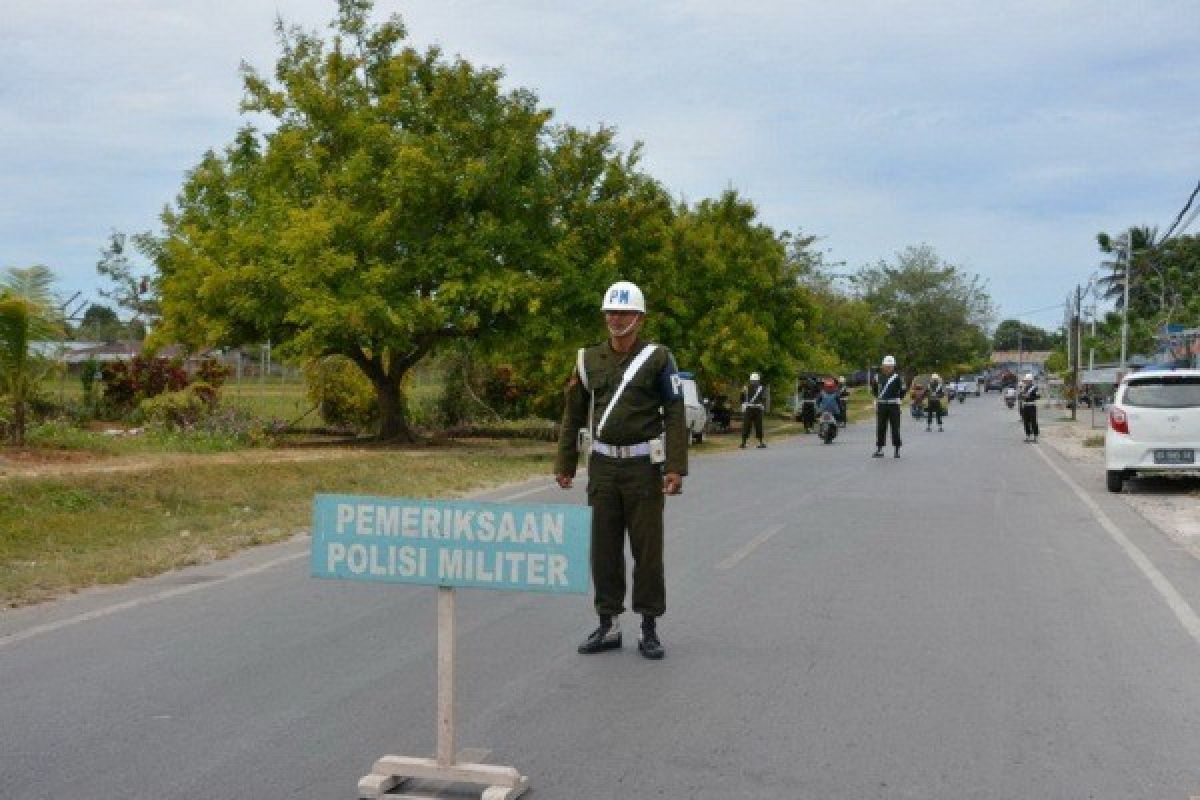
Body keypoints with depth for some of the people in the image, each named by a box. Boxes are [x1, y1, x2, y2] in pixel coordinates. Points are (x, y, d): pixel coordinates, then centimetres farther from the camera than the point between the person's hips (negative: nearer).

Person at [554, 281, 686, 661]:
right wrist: (564, 464, 7)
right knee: (604, 547, 6)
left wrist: (676, 468, -15)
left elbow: (675, 415, -8)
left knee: (647, 547, 2)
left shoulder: (657, 358, -5)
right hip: (603, 465, 3)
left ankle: (650, 628, 12)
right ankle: (608, 626, 16)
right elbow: (573, 414, 10)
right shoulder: (589, 360, 6)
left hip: (644, 465, -3)